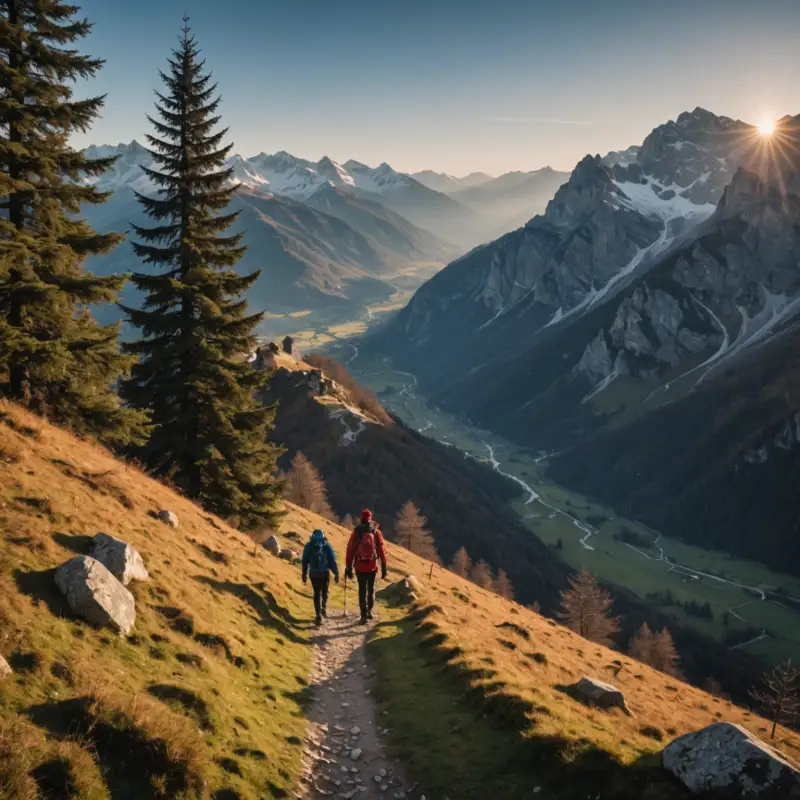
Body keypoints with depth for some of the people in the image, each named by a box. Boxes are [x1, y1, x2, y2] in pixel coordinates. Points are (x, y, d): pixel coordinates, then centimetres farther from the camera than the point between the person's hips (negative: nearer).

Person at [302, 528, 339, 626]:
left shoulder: (309, 546, 3)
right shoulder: (327, 545, 0)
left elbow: (305, 561, 6)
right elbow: (333, 560, -3)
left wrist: (304, 575, 14)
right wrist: (336, 574, 0)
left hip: (314, 574, 0)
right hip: (325, 573, 0)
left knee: (317, 593, 9)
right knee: (325, 591, 23)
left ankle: (318, 615, -1)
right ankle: (324, 608, 4)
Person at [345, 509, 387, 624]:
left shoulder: (356, 532, -3)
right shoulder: (376, 532, -3)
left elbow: (350, 550, -4)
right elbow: (382, 550, -3)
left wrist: (349, 568, 2)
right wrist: (384, 568, 3)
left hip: (360, 566, 0)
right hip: (372, 566, 1)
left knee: (362, 590, 8)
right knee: (371, 589, 20)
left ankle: (364, 615, 2)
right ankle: (369, 611, 24)